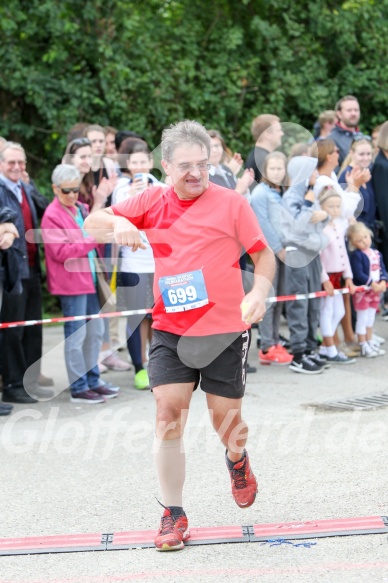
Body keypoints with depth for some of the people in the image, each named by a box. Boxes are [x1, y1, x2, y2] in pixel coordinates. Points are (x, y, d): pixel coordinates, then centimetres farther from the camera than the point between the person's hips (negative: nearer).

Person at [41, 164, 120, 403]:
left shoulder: (82, 209, 13)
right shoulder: (52, 215, -10)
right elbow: (60, 252, -18)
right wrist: (91, 241, -22)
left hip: (90, 279, 8)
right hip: (71, 283, -8)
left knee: (96, 331, 14)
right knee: (76, 336, -3)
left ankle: (92, 380, 25)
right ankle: (78, 388, 4)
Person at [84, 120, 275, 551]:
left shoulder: (231, 203, -1)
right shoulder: (153, 201, 5)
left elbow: (264, 255, 3)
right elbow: (91, 221, 5)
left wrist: (259, 293, -16)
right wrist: (118, 223, -17)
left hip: (224, 329, -2)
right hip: (170, 330, 2)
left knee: (227, 421, 5)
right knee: (168, 414, -8)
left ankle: (237, 459, 43)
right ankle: (173, 514, 5)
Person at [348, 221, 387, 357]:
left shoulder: (376, 253, 7)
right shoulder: (356, 255, -15)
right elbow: (358, 274, -21)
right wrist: (373, 284, -23)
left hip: (376, 290, 7)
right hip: (362, 291, -7)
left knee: (370, 319, 17)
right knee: (362, 319, 1)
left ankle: (370, 343, 27)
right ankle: (364, 346, 7)